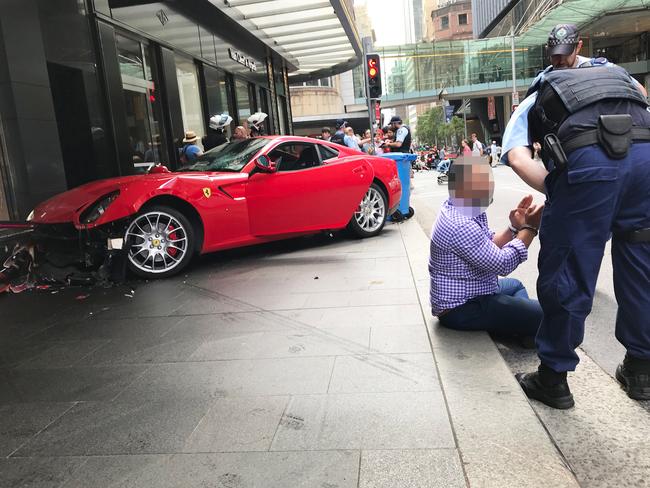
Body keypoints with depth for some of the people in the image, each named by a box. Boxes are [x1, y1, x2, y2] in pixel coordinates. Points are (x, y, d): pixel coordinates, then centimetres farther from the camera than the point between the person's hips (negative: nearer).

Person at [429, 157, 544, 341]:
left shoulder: (457, 211, 5)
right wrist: (529, 228, -14)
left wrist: (514, 228, -4)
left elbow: (490, 247, 10)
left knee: (515, 285, 32)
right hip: (462, 310, -11)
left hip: (460, 296, 11)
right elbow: (503, 264, -23)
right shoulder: (460, 226, -28)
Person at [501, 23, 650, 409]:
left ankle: (553, 378, 22)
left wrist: (557, 195, 13)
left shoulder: (532, 103, 26)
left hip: (588, 159, -4)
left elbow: (518, 159, 6)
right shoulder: (611, 70, 39)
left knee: (567, 273, 7)